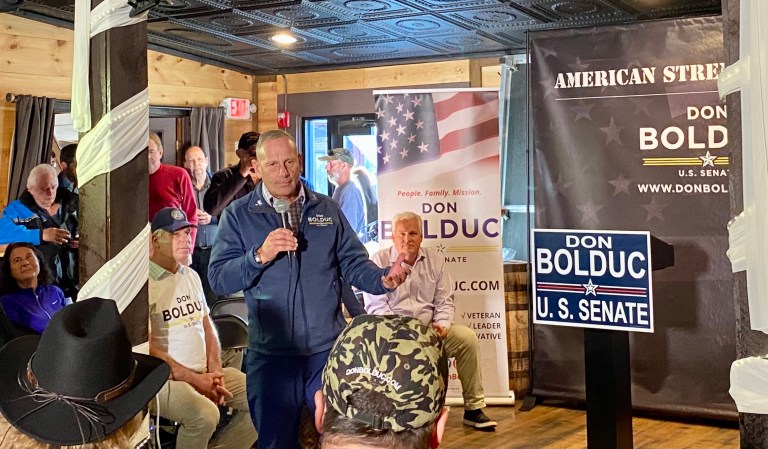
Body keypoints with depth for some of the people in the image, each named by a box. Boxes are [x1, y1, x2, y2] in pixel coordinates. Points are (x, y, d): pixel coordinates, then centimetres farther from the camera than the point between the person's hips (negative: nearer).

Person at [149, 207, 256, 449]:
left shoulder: (191, 276, 15)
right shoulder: (148, 283, -13)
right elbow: (148, 349, -17)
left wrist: (215, 372, 0)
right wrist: (195, 380, -14)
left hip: (204, 373, 8)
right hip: (165, 379, -8)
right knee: (204, 414, -34)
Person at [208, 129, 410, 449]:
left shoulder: (328, 210, 8)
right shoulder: (238, 215, 1)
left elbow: (353, 264, 6)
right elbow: (218, 279, -6)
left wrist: (383, 279, -14)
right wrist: (260, 255, -21)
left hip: (329, 350, 2)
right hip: (270, 354, -1)